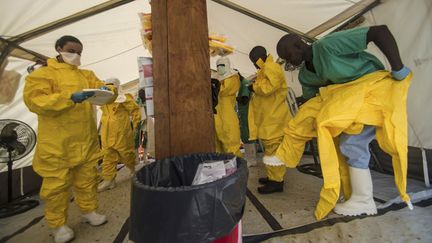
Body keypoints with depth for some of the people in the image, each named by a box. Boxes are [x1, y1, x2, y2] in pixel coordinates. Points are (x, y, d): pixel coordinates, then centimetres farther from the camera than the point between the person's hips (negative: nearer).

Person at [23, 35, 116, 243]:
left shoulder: (86, 75, 16)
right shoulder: (41, 74, 0)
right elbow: (34, 101, -12)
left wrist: (107, 90, -15)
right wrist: (70, 98, -25)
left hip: (86, 142, 4)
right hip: (57, 145, -4)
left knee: (87, 179, 14)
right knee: (57, 184, 5)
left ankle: (89, 211, 31)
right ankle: (58, 224, 22)